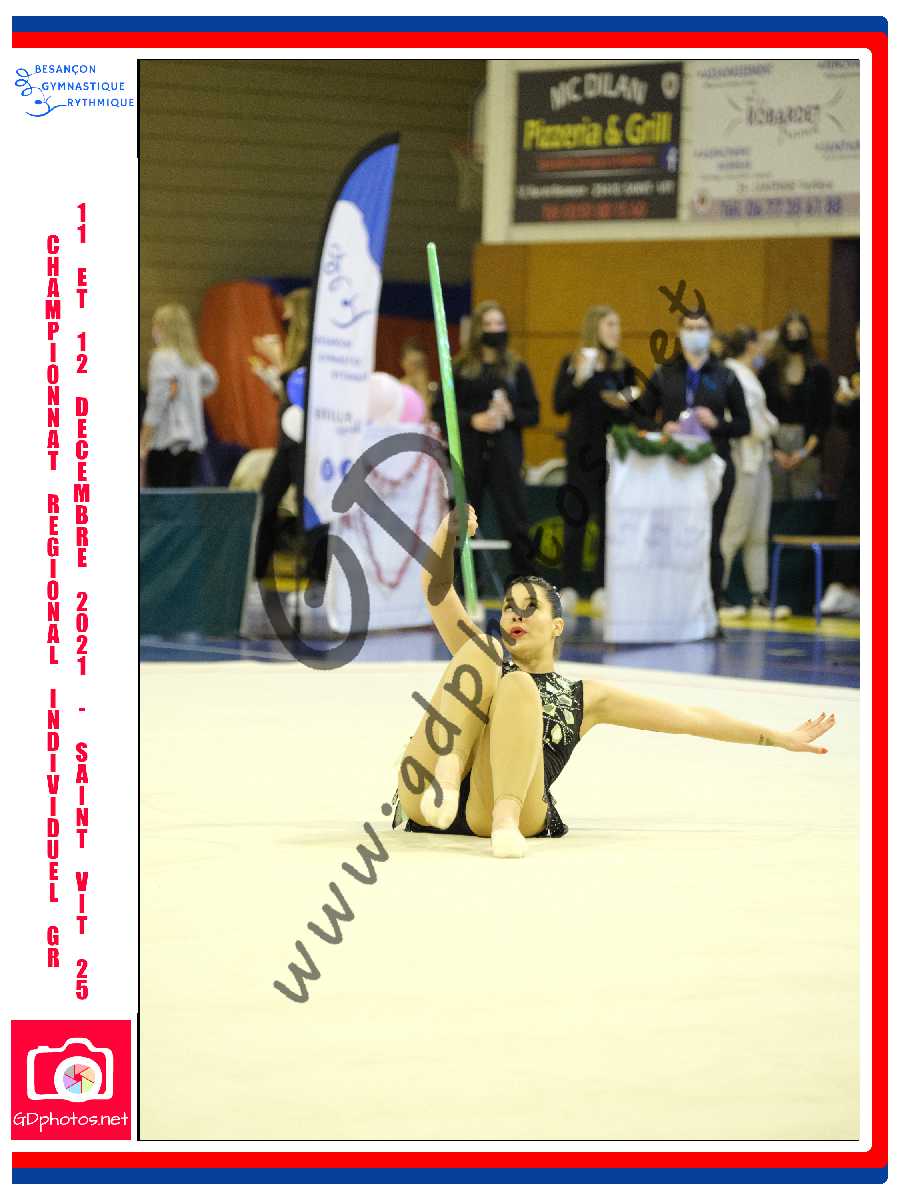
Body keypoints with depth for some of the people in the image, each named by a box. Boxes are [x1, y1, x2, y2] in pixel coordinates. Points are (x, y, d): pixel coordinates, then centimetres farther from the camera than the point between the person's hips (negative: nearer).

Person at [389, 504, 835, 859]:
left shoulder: (584, 697, 26)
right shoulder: (481, 657, 30)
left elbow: (691, 718, 26)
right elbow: (437, 591, 16)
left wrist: (779, 738, 23)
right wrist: (448, 532, -4)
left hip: (506, 812, -1)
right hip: (425, 802, 1)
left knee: (516, 685, -23)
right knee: (482, 652, -13)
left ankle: (506, 818, -45)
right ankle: (445, 778, -36)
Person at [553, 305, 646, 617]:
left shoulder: (623, 366, 8)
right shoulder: (572, 363, 1)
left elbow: (635, 412, 12)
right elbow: (559, 405, -6)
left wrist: (628, 402, -10)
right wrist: (579, 380, -19)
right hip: (582, 448, -2)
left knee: (610, 519, 0)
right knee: (575, 518, 0)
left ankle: (601, 588, 5)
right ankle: (569, 588, 5)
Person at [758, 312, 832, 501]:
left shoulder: (819, 372, 5)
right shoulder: (770, 371, 6)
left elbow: (824, 418, 3)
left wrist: (807, 451, -7)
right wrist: (774, 450, -5)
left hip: (807, 445, -1)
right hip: (775, 446, 1)